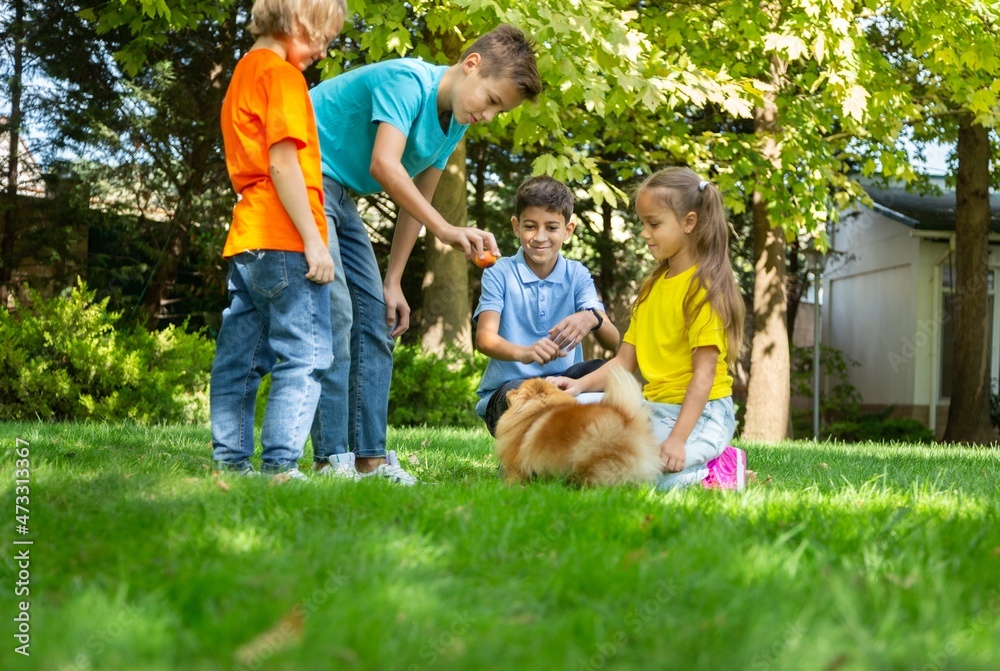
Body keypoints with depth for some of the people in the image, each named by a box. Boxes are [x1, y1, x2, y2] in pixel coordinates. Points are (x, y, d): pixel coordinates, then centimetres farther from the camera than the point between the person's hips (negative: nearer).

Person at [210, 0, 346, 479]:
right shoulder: (281, 74, -7)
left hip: (245, 241, 10)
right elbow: (283, 163, -16)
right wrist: (314, 240, -16)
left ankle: (230, 461, 12)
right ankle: (280, 464, -12)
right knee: (305, 355, -8)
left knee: (240, 358, 10)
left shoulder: (244, 73, 22)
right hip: (284, 241, -10)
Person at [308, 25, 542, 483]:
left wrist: (392, 283, 8)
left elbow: (417, 200, 10)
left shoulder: (454, 123, 5)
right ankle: (332, 459, -15)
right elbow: (384, 166, -34)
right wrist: (448, 232, -37)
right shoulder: (406, 80, -22)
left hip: (340, 196, 10)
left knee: (375, 318, 4)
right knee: (334, 315, -16)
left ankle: (370, 456, 6)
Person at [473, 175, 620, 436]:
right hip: (505, 392, -3)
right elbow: (484, 338, -17)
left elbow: (613, 341, -7)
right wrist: (524, 353, -39)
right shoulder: (499, 273, -1)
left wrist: (592, 319, -32)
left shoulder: (577, 275, 6)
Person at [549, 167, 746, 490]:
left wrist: (678, 438, -27)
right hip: (655, 407, 9)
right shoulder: (652, 286, 17)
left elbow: (704, 373, -18)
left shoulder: (702, 288, -10)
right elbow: (625, 360, 13)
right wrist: (580, 384, -4)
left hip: (699, 412, -9)